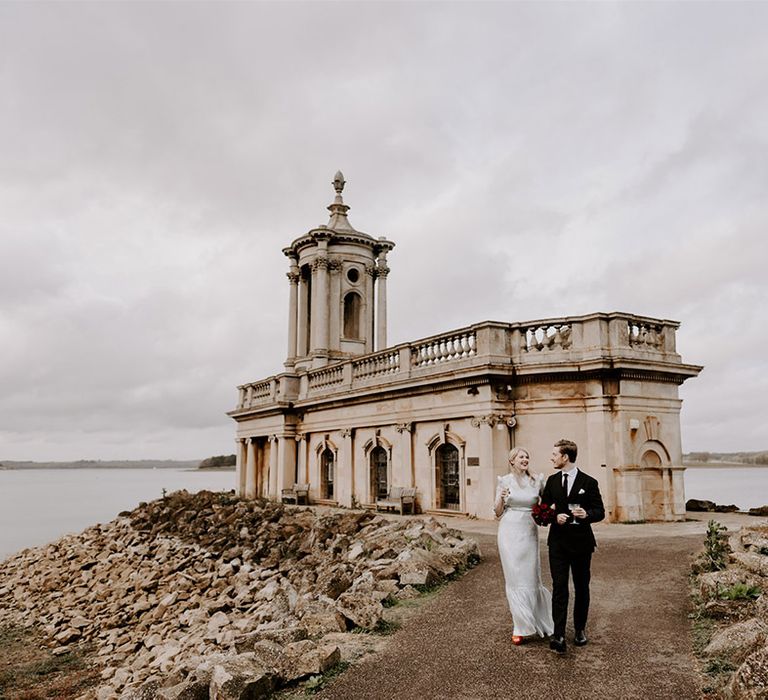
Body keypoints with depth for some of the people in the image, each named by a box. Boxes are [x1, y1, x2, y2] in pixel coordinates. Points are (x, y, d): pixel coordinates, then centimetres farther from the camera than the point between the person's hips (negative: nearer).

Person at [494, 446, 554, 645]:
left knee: (530, 577, 5)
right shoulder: (504, 481, 1)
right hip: (509, 532, -1)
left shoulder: (537, 480, 5)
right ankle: (522, 626, 13)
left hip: (529, 533, 1)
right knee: (514, 578, 1)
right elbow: (498, 513, 4)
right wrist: (502, 498, -15)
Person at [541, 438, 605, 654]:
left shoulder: (589, 482, -3)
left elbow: (600, 511, -2)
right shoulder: (552, 481, 6)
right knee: (559, 587, -7)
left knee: (581, 587, 12)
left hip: (581, 541, -1)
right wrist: (554, 516, -11)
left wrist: (587, 514, -23)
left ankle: (580, 629, 28)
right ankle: (559, 635, -10)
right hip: (558, 541, 1)